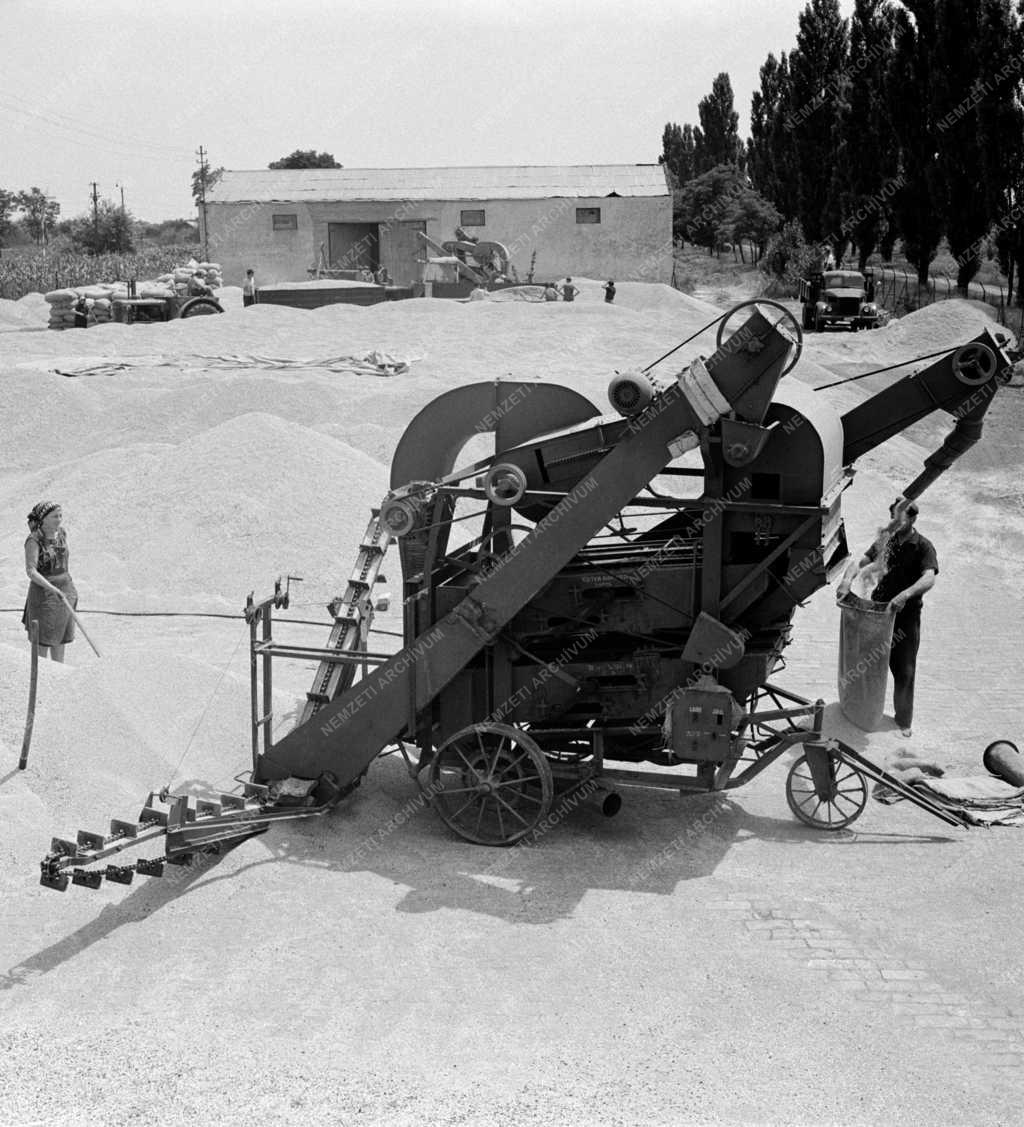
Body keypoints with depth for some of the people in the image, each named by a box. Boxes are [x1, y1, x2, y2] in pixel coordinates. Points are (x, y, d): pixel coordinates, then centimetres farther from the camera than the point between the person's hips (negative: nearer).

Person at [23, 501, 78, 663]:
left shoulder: (62, 533, 2)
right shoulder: (34, 540, -18)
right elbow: (30, 571, -26)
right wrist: (52, 588, -35)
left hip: (64, 588, 6)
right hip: (43, 591, -6)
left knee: (61, 637, 14)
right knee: (43, 638, 2)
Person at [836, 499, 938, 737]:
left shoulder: (923, 547, -11)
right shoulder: (886, 540, 4)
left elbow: (929, 579, -25)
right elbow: (861, 561, -1)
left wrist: (905, 594, -43)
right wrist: (848, 579, -23)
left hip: (906, 613, -4)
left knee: (904, 670, 1)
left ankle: (904, 721, 16)